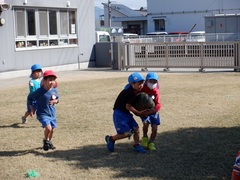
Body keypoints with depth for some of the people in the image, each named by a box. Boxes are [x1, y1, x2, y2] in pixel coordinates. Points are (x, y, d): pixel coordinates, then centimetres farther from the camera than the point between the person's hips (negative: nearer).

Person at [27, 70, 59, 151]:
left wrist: (55, 101, -10)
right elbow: (30, 98, -5)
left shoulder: (54, 90, -4)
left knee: (52, 129, 14)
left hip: (52, 113, 5)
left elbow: (57, 99, 14)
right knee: (48, 128, -21)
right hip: (42, 114, -5)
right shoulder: (40, 91, -18)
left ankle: (49, 142, 42)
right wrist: (32, 109, -10)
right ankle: (45, 141, 8)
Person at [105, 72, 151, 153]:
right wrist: (139, 113, -11)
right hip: (119, 114, -9)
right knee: (127, 133, -10)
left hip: (126, 113, 9)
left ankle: (136, 145, 20)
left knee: (136, 128, 6)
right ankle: (111, 139, 10)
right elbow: (128, 106, -20)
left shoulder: (133, 91, 6)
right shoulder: (130, 92, -22)